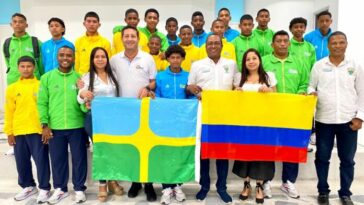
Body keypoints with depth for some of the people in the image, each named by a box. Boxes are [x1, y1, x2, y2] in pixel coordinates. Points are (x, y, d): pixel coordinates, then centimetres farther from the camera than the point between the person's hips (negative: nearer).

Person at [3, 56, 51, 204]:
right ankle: (28, 186, 30)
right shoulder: (12, 88, 7)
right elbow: (9, 112, 8)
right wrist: (9, 132, 4)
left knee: (41, 160, 1)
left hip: (38, 131, -3)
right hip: (18, 132, 3)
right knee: (22, 161, 12)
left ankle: (44, 188, 14)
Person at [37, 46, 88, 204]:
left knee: (79, 159, 8)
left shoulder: (79, 78, 4)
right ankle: (60, 189, 31)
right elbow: (42, 103, 3)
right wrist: (44, 124, -4)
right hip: (54, 127, 1)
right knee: (57, 159, 12)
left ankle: (79, 189, 25)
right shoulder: (47, 77, 5)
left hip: (77, 126, 0)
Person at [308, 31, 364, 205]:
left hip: (348, 120, 1)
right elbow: (311, 87, 7)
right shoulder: (319, 65, 3)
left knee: (347, 159, 9)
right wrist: (311, 92, -16)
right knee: (322, 157, 8)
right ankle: (323, 191, 23)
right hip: (324, 120, 0)